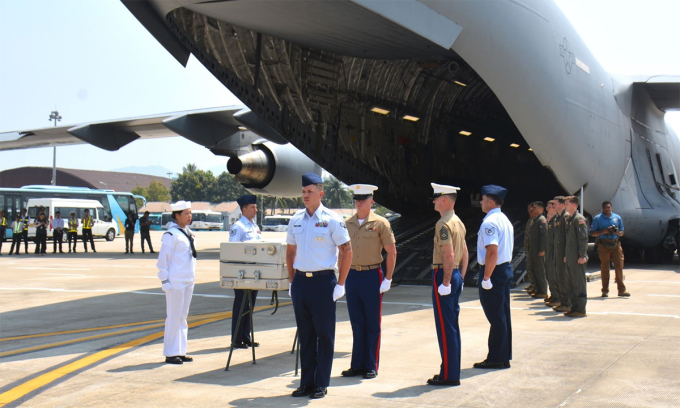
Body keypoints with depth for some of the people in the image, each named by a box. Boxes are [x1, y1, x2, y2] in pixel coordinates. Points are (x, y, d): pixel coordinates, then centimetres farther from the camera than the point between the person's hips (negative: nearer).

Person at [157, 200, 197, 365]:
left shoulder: (188, 232, 13)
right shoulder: (170, 234, -12)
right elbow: (163, 259, -13)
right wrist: (164, 280, -15)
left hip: (188, 281, 8)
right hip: (175, 282, -8)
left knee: (183, 317, 12)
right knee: (174, 317, -2)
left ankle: (180, 351, 19)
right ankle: (170, 354, 5)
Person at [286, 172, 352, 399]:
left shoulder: (332, 220, -6)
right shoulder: (296, 220, 10)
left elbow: (347, 251, -5)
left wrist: (340, 284, -8)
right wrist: (292, 281, 13)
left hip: (323, 281, -5)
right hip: (301, 281, 5)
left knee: (324, 334, 2)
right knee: (305, 334, 11)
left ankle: (321, 384, 10)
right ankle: (306, 382, 20)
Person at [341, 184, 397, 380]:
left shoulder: (380, 223, -4)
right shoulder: (348, 224, 8)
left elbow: (391, 252, -3)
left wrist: (388, 279, -7)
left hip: (372, 276, -4)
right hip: (352, 276, 4)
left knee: (372, 324, 3)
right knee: (357, 323, 9)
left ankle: (371, 366, 11)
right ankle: (357, 365, 17)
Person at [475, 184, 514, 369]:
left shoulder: (490, 222, -18)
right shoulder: (505, 220, 14)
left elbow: (492, 251, -25)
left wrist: (486, 278, -22)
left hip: (494, 271, -10)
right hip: (506, 268, 10)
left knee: (496, 317, -3)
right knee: (503, 315, 14)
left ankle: (496, 359, 4)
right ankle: (505, 356, 22)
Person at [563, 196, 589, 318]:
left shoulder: (579, 219, -11)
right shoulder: (569, 219, 17)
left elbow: (583, 238, -17)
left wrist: (582, 255, -20)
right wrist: (566, 255, 20)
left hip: (577, 258, -9)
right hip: (570, 258, 9)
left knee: (579, 283, -4)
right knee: (572, 283, 13)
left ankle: (581, 309, 0)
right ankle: (574, 307, 20)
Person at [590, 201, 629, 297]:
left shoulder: (617, 217, 13)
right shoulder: (597, 218, 4)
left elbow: (622, 232, 16)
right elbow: (592, 233, 0)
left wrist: (617, 232, -7)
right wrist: (603, 231, -14)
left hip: (615, 244, 2)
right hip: (603, 245, -2)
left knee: (619, 266, -4)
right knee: (604, 268, 2)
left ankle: (621, 290, -1)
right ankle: (605, 290, 9)